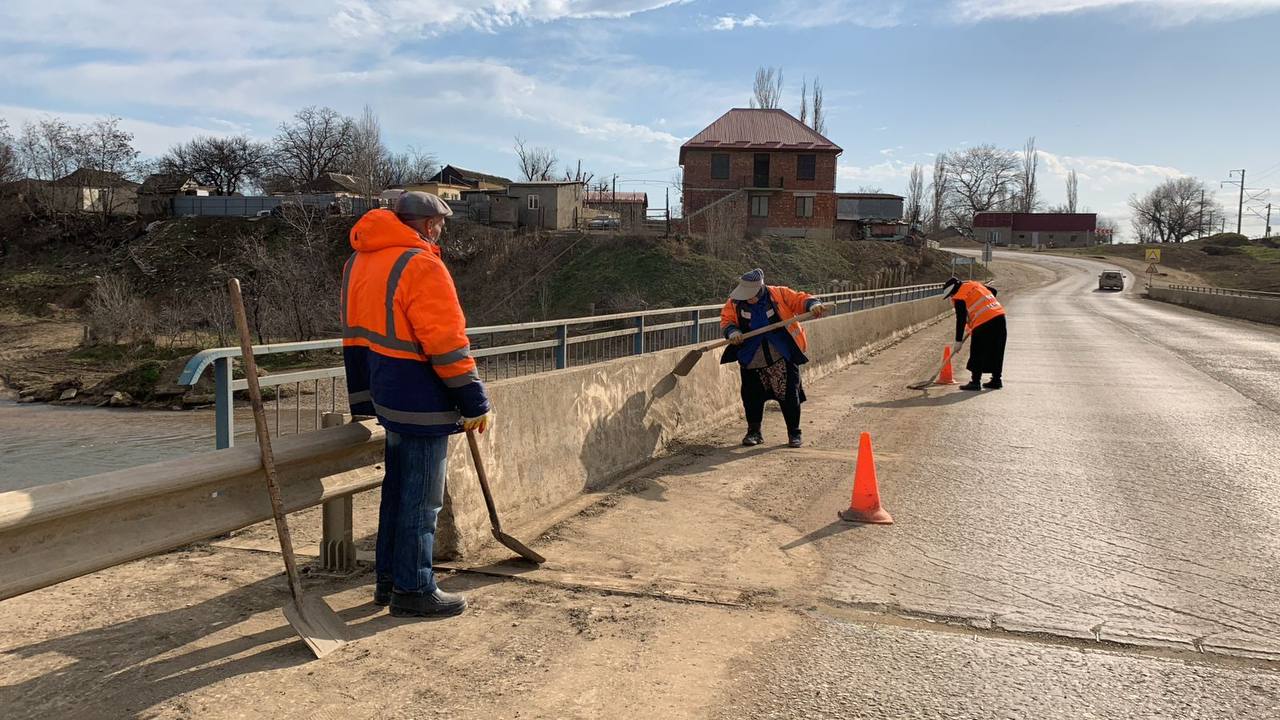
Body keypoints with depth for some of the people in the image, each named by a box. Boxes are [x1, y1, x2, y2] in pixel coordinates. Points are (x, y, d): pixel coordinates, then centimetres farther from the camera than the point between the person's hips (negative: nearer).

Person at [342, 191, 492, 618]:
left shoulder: (359, 263, 13)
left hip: (388, 398, 9)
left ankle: (388, 580, 30)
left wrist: (364, 403, 21)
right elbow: (447, 345, -19)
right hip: (422, 404, -9)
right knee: (422, 499, 2)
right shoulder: (421, 265, -17)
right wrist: (476, 404, -12)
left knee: (398, 491, 19)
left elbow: (356, 335, 16)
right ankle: (412, 591, 13)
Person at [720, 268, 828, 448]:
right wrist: (732, 332, -20)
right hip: (751, 361, 2)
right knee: (752, 397, 8)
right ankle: (754, 432, 26)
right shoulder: (735, 302, -5)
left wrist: (813, 305, -27)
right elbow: (726, 319, 0)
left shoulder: (779, 295, -10)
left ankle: (794, 433, 19)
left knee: (789, 396, 2)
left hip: (783, 359, -2)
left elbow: (800, 299, -7)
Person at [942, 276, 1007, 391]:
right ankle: (996, 380, 21)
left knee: (977, 352, 0)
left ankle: (976, 382, 0)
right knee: (996, 352, 15)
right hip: (1000, 316, 8)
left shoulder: (959, 297, -4)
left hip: (984, 322, -8)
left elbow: (961, 320, -6)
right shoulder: (974, 284, 19)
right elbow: (994, 291, 30)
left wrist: (958, 341, -2)